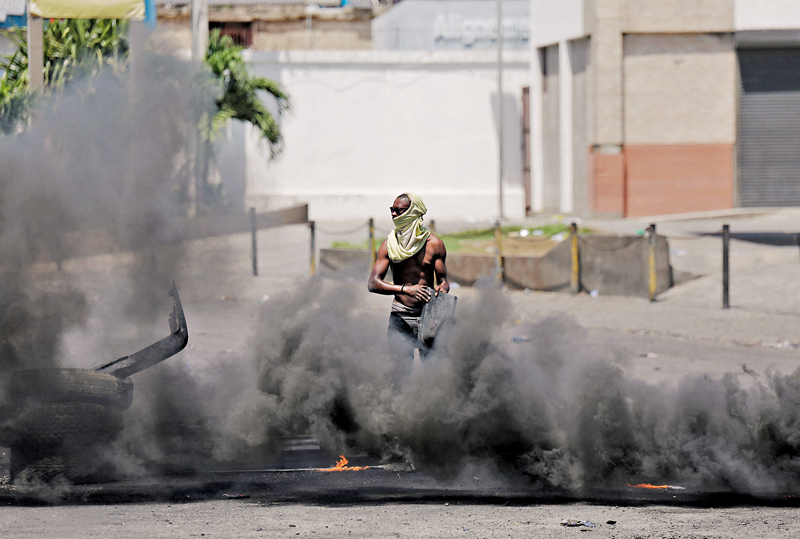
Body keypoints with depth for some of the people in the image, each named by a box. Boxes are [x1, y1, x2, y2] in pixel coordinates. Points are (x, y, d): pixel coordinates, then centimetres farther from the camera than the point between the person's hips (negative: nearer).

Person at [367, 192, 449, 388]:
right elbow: (373, 283, -4)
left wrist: (442, 288, -17)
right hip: (400, 317, 0)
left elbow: (442, 279, 9)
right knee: (400, 374, -8)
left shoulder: (434, 244, 4)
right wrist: (405, 289, -19)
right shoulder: (389, 245, 5)